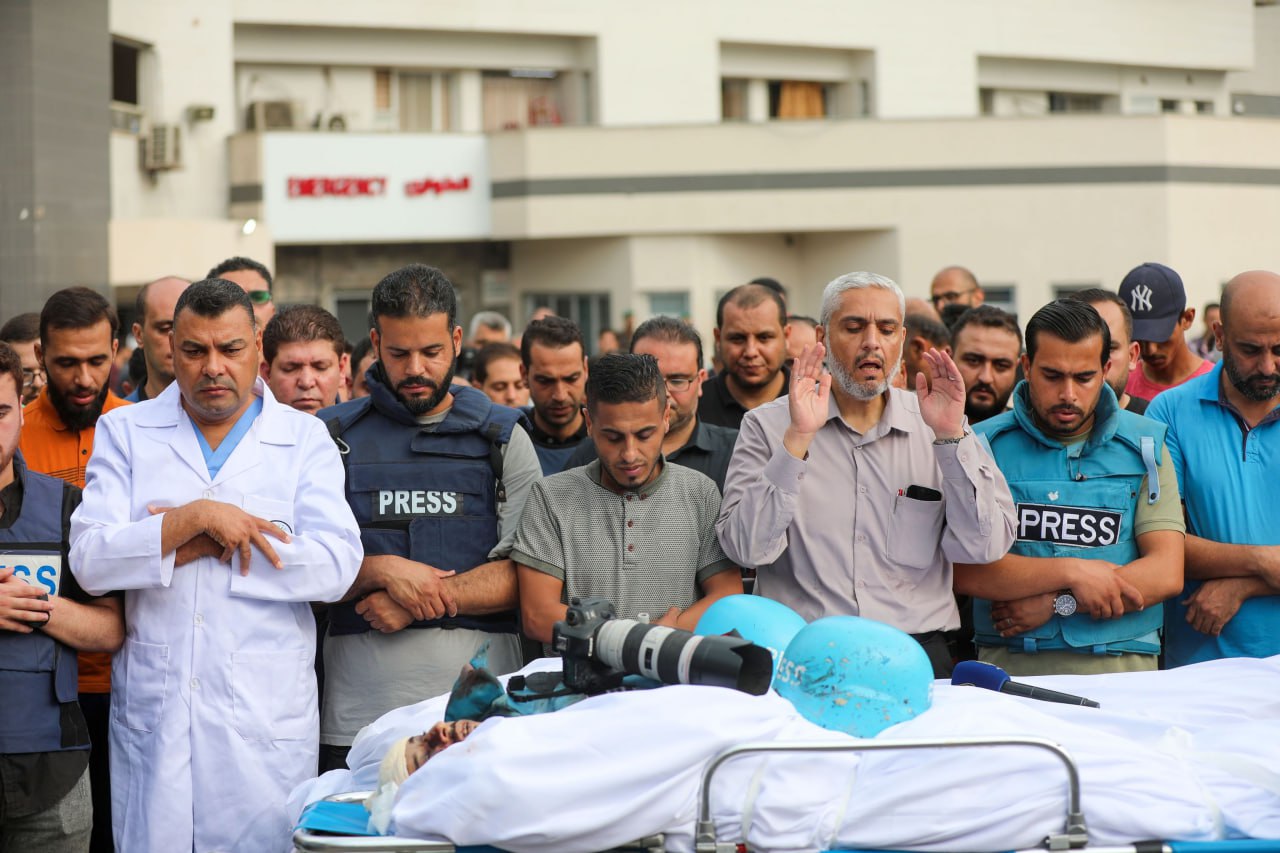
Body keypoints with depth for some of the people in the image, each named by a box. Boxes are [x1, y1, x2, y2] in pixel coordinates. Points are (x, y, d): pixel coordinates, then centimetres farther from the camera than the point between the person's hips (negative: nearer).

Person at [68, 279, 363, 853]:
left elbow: (337, 565, -8)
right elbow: (89, 562, -4)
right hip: (152, 712, 1)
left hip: (265, 717, -1)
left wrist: (202, 549, -8)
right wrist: (197, 516, -14)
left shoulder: (305, 439, 6)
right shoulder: (125, 433, 9)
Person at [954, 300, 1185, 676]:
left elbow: (1166, 574, 1)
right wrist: (1072, 572, -11)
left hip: (1121, 667, 2)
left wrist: (1056, 603, -7)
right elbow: (964, 570, -6)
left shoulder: (1144, 445, 10)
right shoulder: (986, 445, 5)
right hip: (1010, 665, -2)